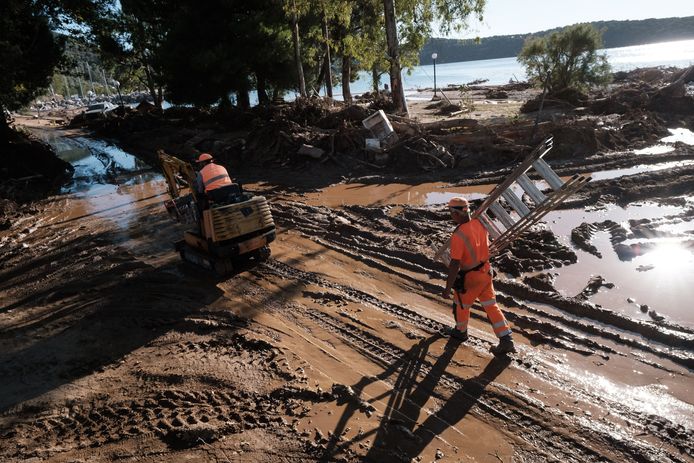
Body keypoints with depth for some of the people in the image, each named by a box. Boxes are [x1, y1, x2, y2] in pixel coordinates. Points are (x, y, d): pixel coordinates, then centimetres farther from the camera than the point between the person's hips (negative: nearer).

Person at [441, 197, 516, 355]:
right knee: (490, 306, 14)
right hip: (485, 272, 7)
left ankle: (461, 331, 44)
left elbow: (455, 265, -28)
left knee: (461, 305, 20)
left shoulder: (458, 236, -29)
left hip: (469, 278, -6)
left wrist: (447, 288, -21)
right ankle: (506, 341, 13)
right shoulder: (479, 223, -5)